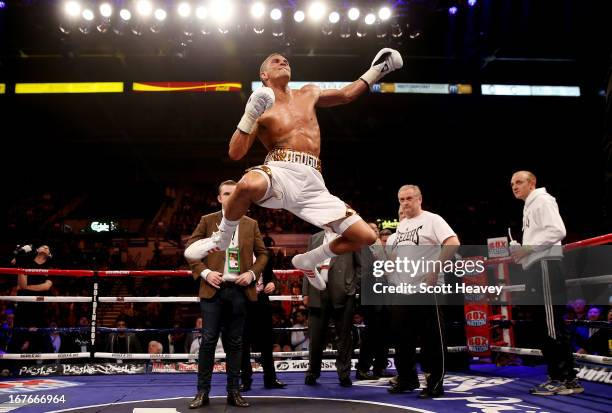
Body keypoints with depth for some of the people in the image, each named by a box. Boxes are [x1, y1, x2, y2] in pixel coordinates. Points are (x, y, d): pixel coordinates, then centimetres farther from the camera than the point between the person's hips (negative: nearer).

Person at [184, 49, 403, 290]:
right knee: (249, 185, -43)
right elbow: (235, 154, -1)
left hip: (312, 182, 5)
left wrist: (377, 70, 36)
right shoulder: (262, 111, 8)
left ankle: (306, 262, 21)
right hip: (281, 171, -4)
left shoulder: (308, 94, 23)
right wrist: (250, 114, -12)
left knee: (366, 237, -3)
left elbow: (346, 95, 38)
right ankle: (221, 239, -9)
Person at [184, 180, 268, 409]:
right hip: (214, 288, -2)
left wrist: (252, 273, -4)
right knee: (208, 340, -1)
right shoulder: (207, 221, 4)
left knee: (234, 342, 8)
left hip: (240, 290, 2)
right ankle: (203, 392, 9)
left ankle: (233, 392, 16)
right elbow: (191, 249, 3)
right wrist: (204, 272, -9)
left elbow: (262, 254, 13)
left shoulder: (251, 224, 10)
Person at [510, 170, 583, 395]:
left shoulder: (542, 200, -4)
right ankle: (557, 377, 14)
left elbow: (557, 231, -19)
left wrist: (527, 248, -18)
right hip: (536, 268, 10)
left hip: (545, 265, -10)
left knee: (552, 324, -11)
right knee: (543, 324, 9)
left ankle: (568, 380, -9)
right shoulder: (530, 207, 25)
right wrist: (520, 253, 12)